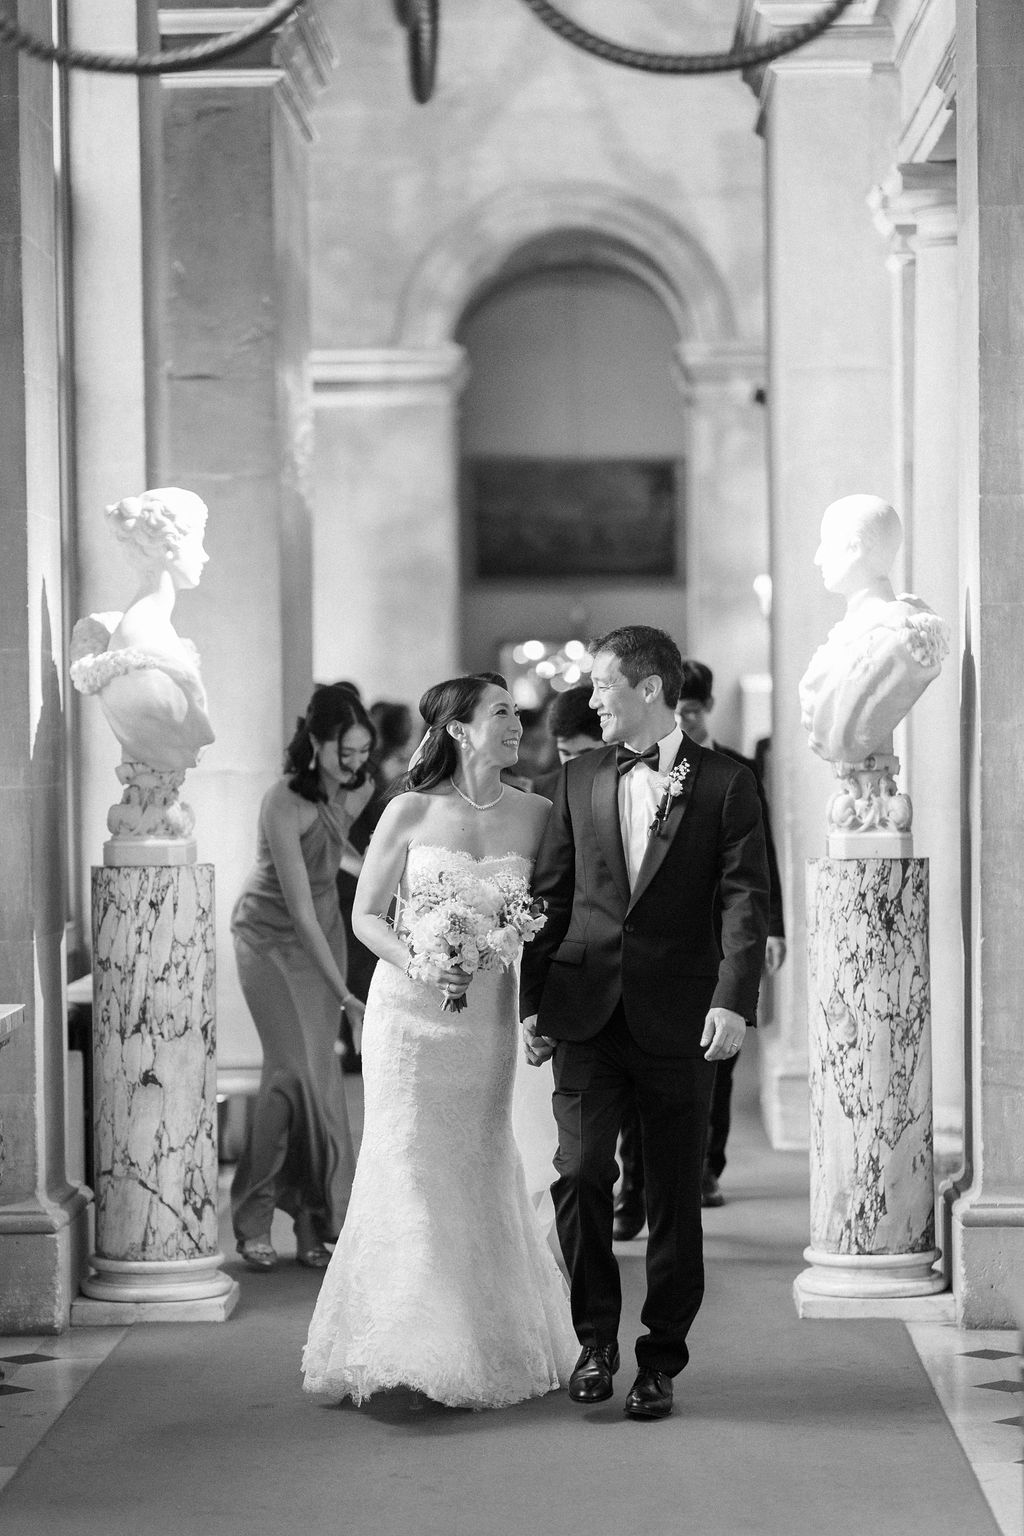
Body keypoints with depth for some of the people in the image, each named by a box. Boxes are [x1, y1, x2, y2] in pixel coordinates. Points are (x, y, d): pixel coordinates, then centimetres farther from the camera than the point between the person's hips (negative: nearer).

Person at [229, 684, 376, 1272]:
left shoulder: (360, 790, -10)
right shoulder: (284, 806, -29)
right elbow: (300, 913, -31)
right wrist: (345, 996, -33)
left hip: (325, 929, 5)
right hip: (272, 935, -5)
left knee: (320, 1067, 0)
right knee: (295, 1066, -15)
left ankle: (313, 1224, 1)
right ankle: (254, 1217, -5)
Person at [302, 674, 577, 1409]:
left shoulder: (536, 815, 2)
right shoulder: (411, 813, -3)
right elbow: (366, 914, 2)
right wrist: (415, 963, -15)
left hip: (488, 1014, 2)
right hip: (410, 1009, -2)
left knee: (479, 1172, 5)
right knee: (408, 1170, -3)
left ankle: (484, 1350, 17)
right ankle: (404, 1348, 5)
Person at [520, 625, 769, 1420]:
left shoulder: (726, 784, 0)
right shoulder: (581, 779, 10)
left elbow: (745, 900, -6)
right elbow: (552, 895, 13)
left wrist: (734, 999, -18)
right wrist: (533, 1000, 8)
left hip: (678, 1019, -2)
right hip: (588, 1013, 2)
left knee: (675, 1197, 4)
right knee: (580, 1171, -11)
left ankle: (661, 1361, 16)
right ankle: (596, 1337, 5)